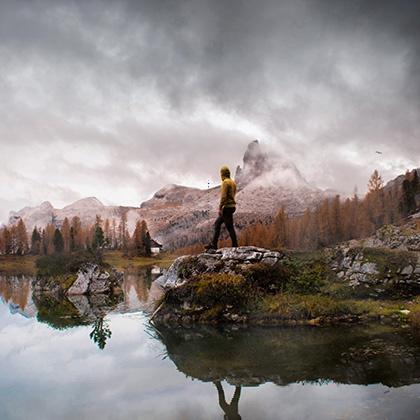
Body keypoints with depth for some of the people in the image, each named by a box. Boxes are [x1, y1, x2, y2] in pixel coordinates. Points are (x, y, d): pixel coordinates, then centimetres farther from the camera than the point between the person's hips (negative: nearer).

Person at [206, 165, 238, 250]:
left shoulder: (225, 182, -13)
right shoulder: (233, 182, 15)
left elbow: (223, 196, -20)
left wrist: (220, 208, -19)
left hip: (227, 207, -10)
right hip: (232, 206, 10)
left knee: (230, 227, -5)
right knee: (217, 223, 13)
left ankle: (235, 245, -3)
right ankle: (214, 244, 13)